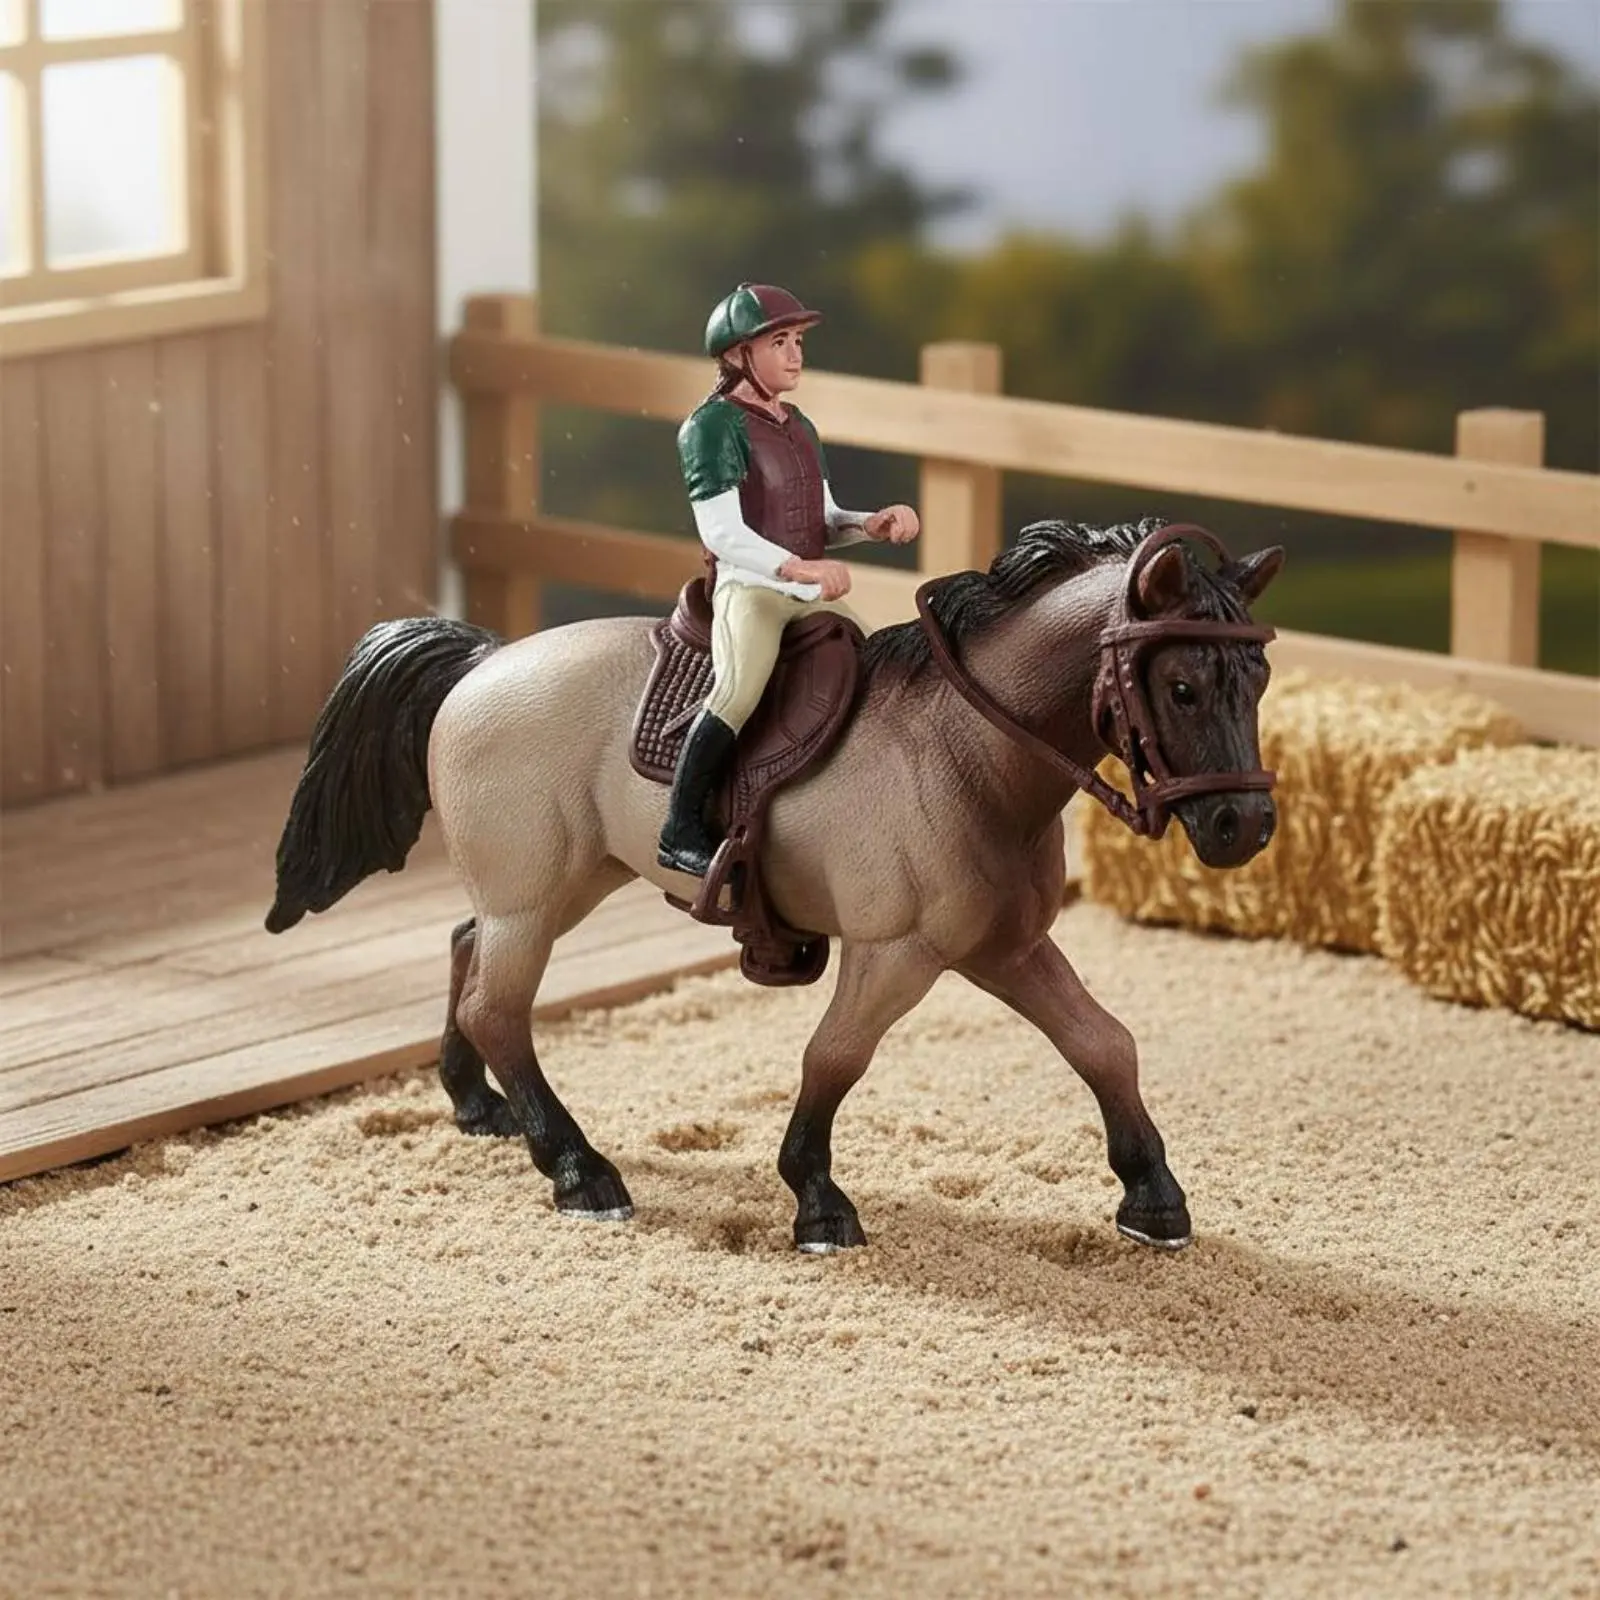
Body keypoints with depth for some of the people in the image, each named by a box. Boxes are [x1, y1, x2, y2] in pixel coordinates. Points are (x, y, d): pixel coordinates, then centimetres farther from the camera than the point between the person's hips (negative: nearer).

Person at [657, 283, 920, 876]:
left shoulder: (799, 427, 17)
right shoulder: (713, 425, -8)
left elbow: (825, 523, 20)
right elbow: (722, 533, -17)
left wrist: (874, 522, -2)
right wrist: (798, 567, -29)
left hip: (812, 590, 9)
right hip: (747, 586, -9)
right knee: (740, 688, -31)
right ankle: (682, 831, -25)